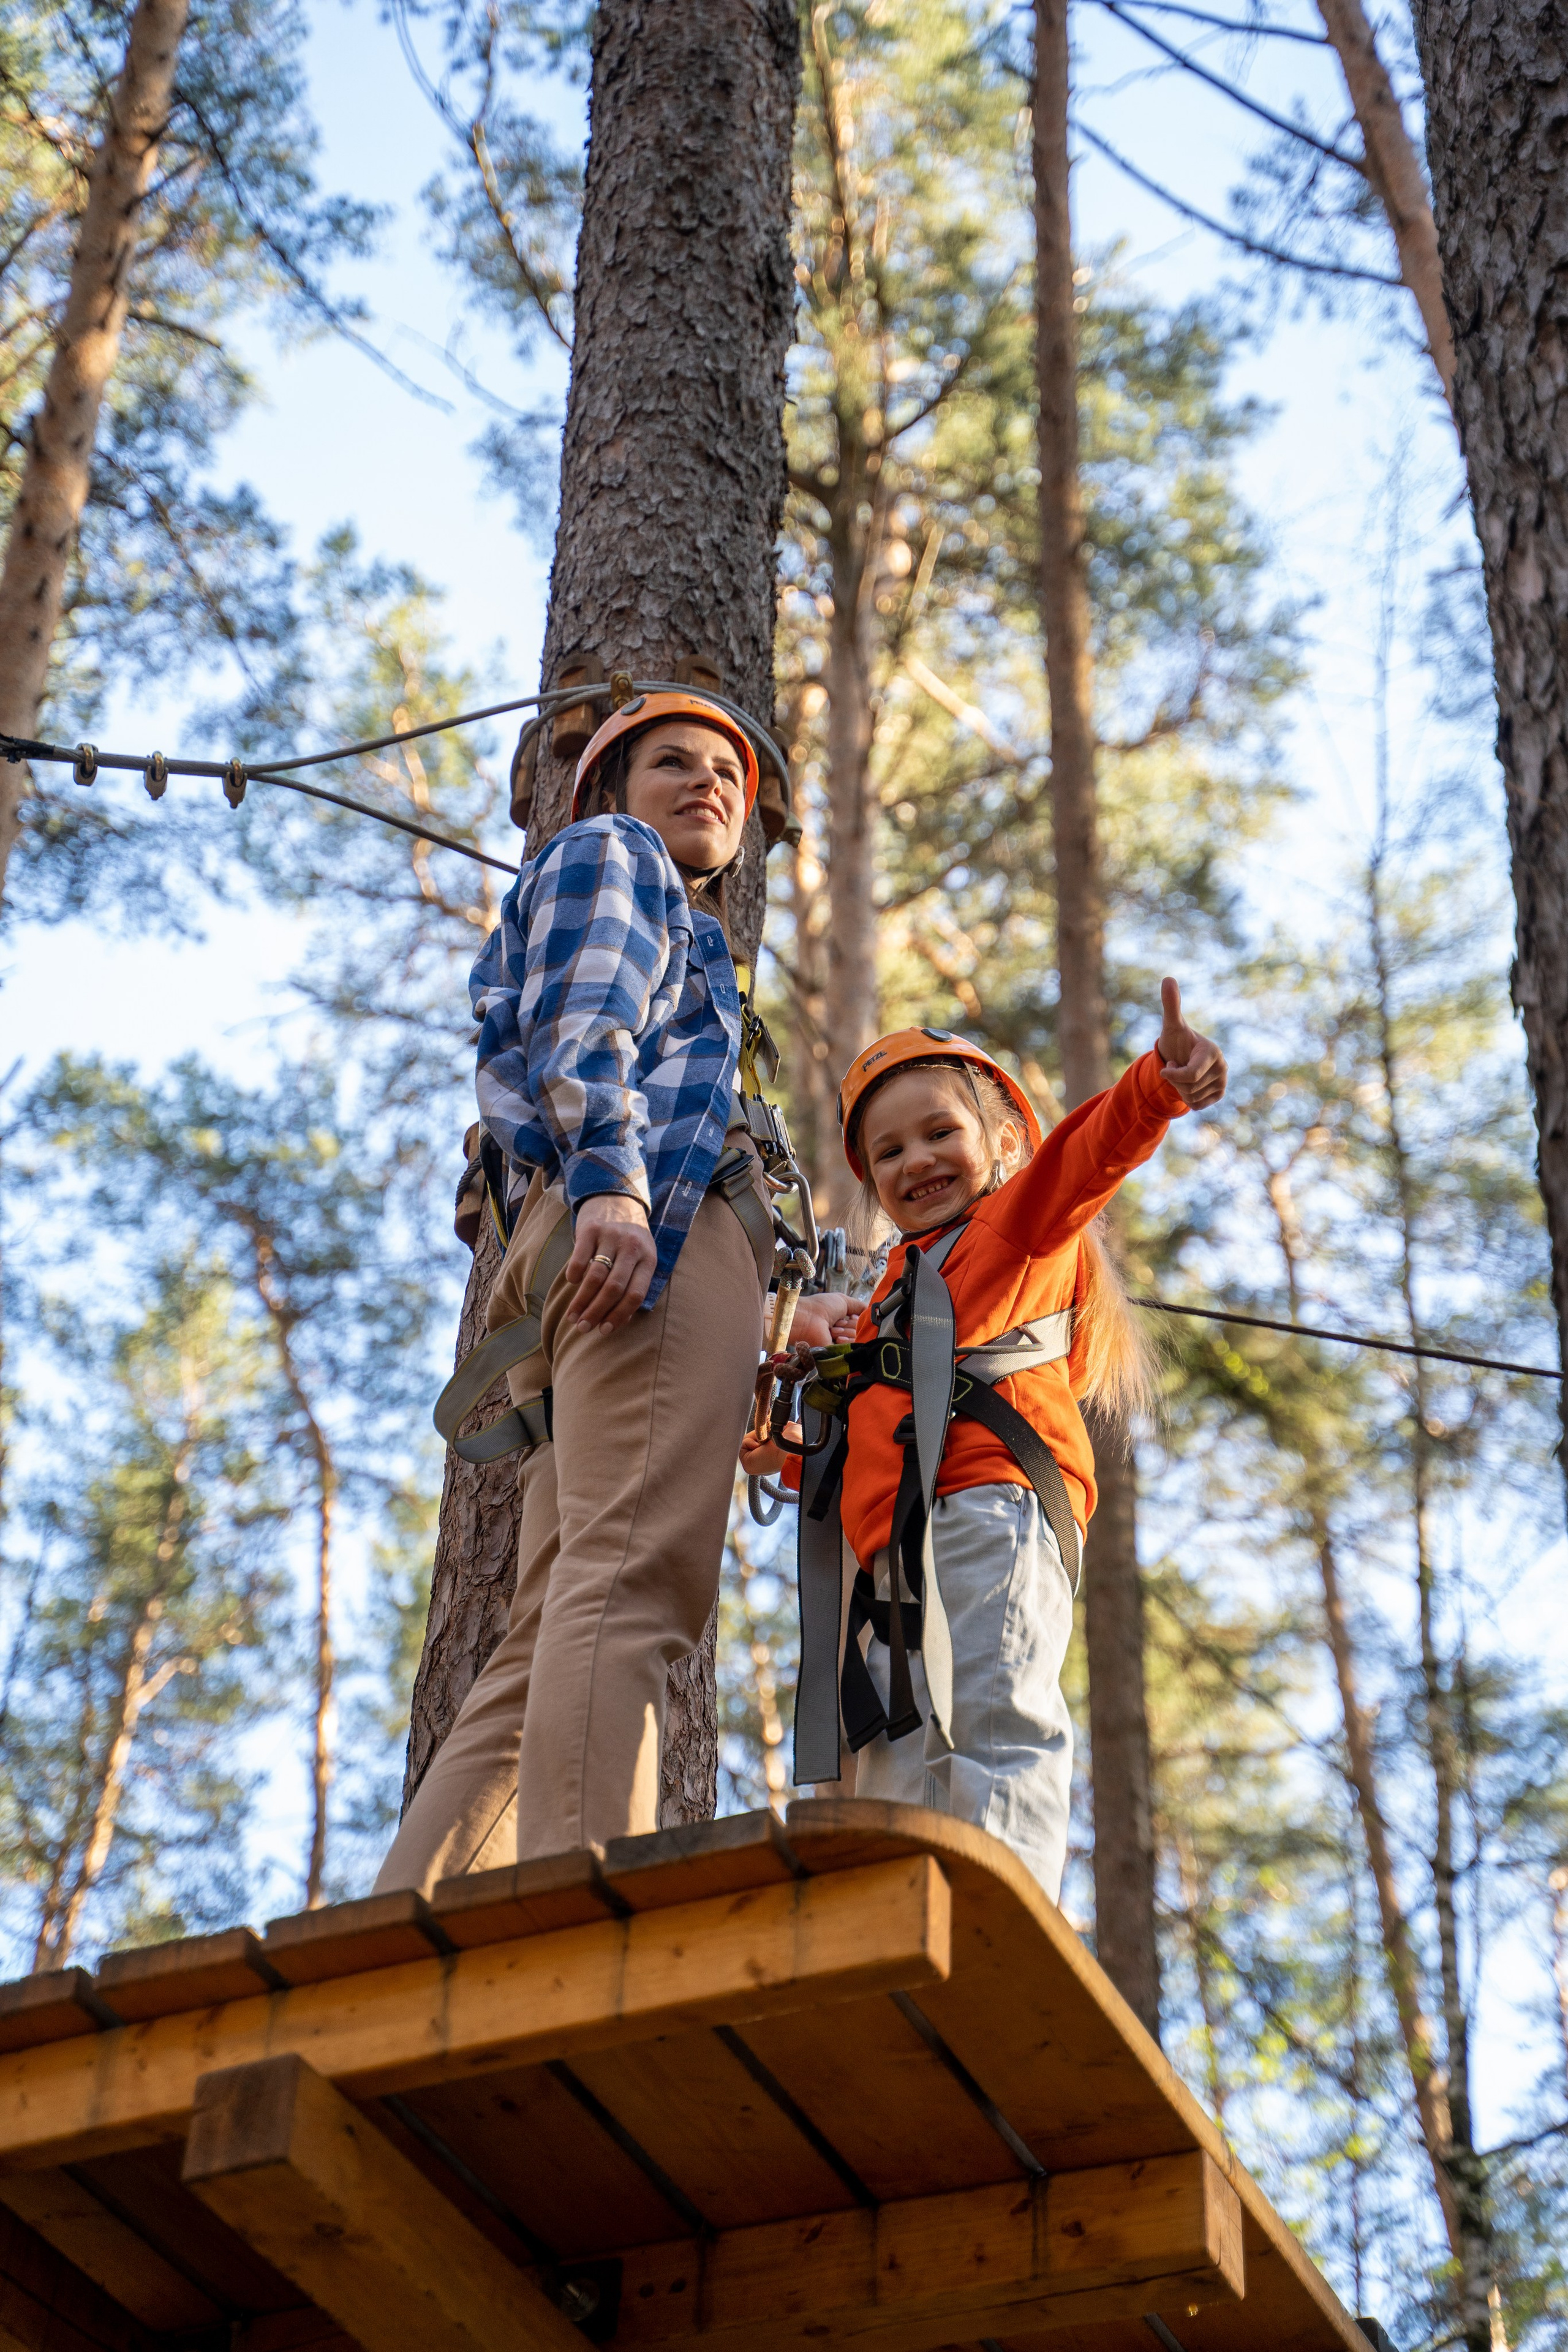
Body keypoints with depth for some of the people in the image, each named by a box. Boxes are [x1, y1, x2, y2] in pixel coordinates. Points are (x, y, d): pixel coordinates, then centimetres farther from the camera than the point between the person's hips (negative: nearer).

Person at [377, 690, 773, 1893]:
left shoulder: (680, 928, 42)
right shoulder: (605, 852, 18)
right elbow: (582, 1020, -3)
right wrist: (612, 1175, -22)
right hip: (658, 1210, -9)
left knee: (552, 1639, -3)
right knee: (634, 1580, -27)